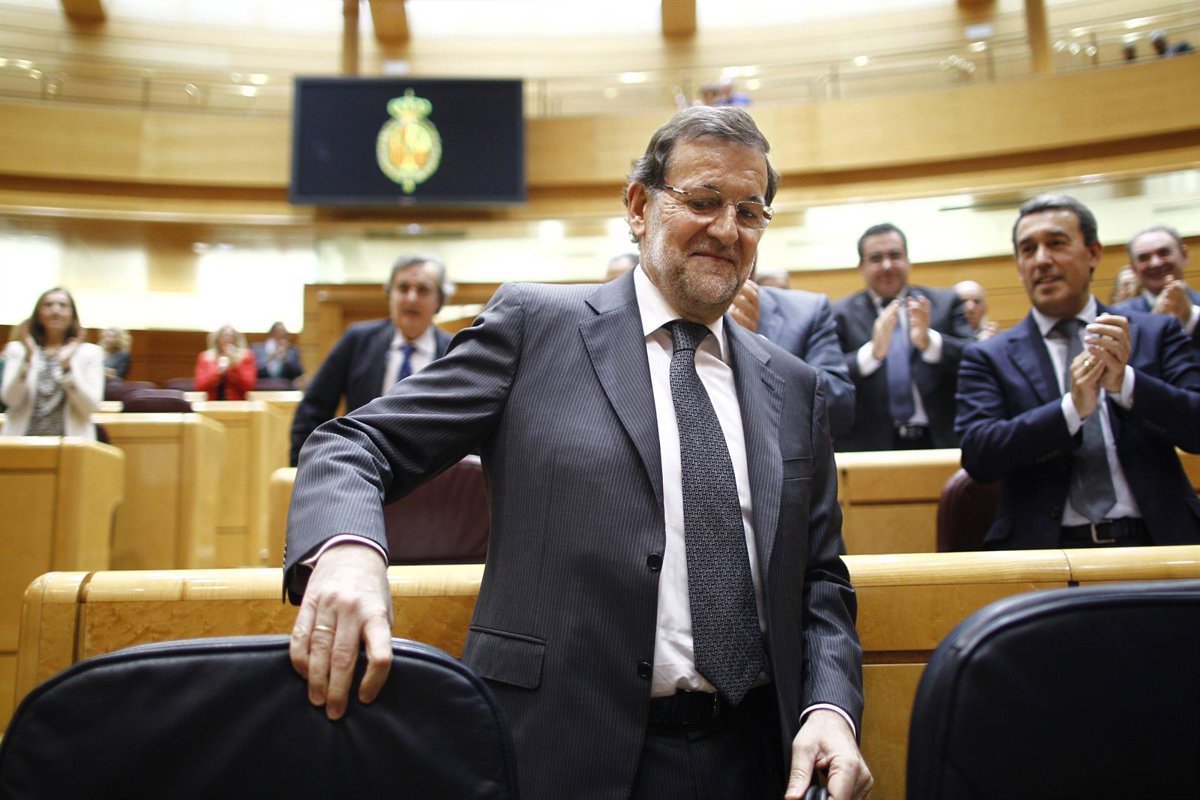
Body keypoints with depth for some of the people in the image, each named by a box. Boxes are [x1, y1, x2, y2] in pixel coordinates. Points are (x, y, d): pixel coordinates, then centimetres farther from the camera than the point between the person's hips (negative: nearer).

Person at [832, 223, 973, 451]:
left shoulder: (945, 303, 7)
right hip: (868, 447, -1)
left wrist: (930, 342, -21)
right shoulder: (840, 314, 1)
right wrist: (872, 352, -25)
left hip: (940, 442, 2)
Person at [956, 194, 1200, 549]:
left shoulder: (1157, 333, 10)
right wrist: (1072, 408, -18)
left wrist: (1125, 381, -15)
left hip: (1156, 542, 2)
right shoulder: (989, 358, 6)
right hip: (1044, 547, -2)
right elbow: (977, 456, -7)